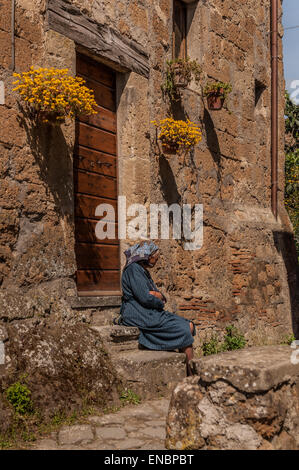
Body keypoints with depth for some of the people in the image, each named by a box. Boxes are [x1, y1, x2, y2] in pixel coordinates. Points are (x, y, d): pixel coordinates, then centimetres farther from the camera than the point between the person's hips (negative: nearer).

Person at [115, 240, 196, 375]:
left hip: (150, 313, 10)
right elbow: (144, 298, -20)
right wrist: (160, 303, -2)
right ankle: (191, 376, -6)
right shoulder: (133, 269, -12)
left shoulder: (143, 270, 19)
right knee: (185, 330, -14)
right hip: (139, 316, -10)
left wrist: (158, 295, -8)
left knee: (189, 326, -2)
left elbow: (161, 297, 16)